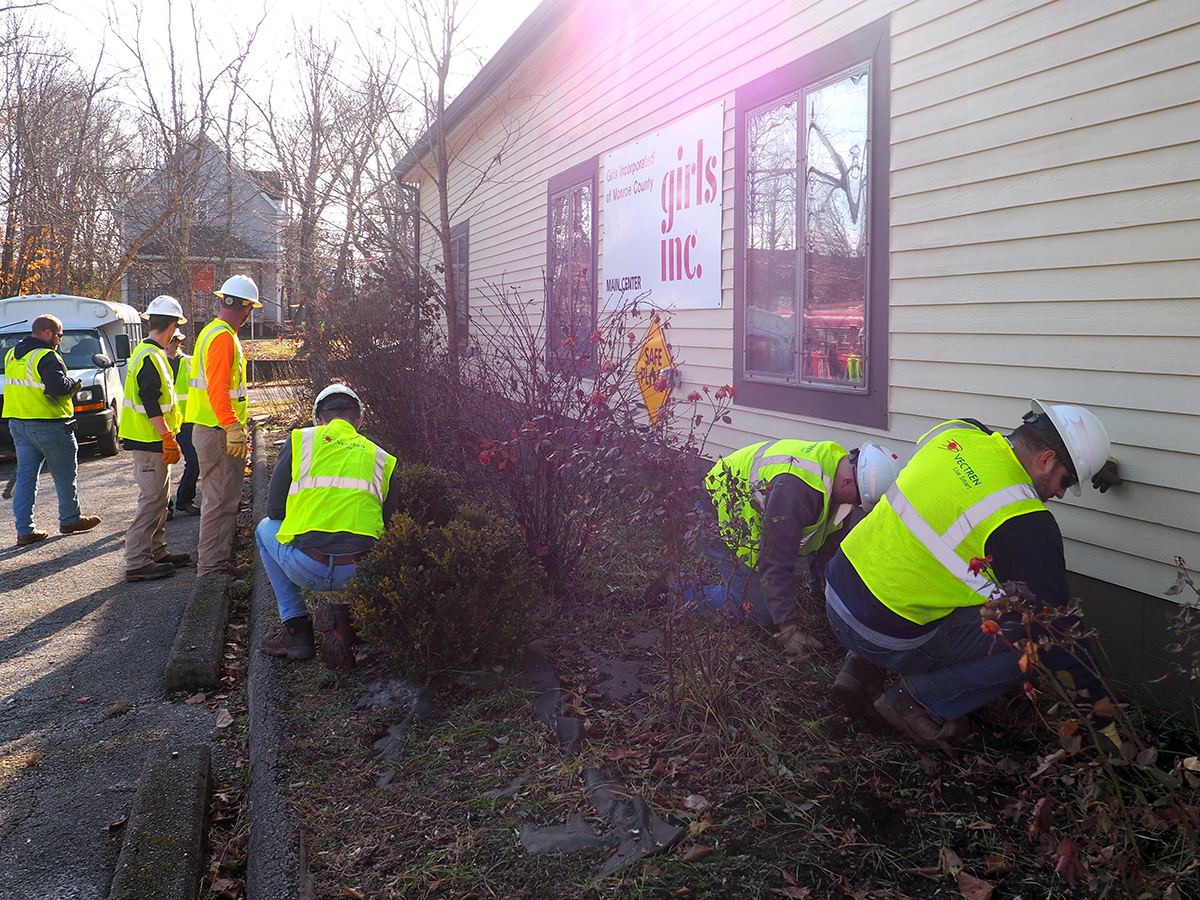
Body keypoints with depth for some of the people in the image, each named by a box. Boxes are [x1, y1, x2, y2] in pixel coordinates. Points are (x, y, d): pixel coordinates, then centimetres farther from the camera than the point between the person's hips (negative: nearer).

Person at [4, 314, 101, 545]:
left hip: (18, 423, 8)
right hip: (48, 426, -8)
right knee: (64, 475, 9)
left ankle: (24, 530, 8)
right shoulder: (46, 357, -16)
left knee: (25, 476, 9)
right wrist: (73, 383, -8)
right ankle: (70, 520, 21)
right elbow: (58, 386, -29)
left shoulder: (11, 356, 13)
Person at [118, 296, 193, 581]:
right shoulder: (150, 357, -17)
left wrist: (168, 434, 24)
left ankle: (156, 552, 25)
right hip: (150, 441, -11)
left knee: (159, 498, 17)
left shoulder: (149, 353, 16)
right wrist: (167, 437, -22)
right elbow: (150, 403, -23)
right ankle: (137, 563, -3)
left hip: (153, 441, 11)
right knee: (152, 500, -7)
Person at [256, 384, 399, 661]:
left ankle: (296, 626, 21)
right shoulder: (382, 458, 18)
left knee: (265, 528, 31)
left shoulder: (300, 440, 14)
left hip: (305, 568, -1)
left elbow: (274, 510, 16)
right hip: (360, 574, 1)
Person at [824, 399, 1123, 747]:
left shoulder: (955, 431, 2)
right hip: (889, 636, -7)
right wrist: (1095, 698, 3)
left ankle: (863, 667, 18)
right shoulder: (1026, 523, -16)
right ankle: (919, 699, 1)